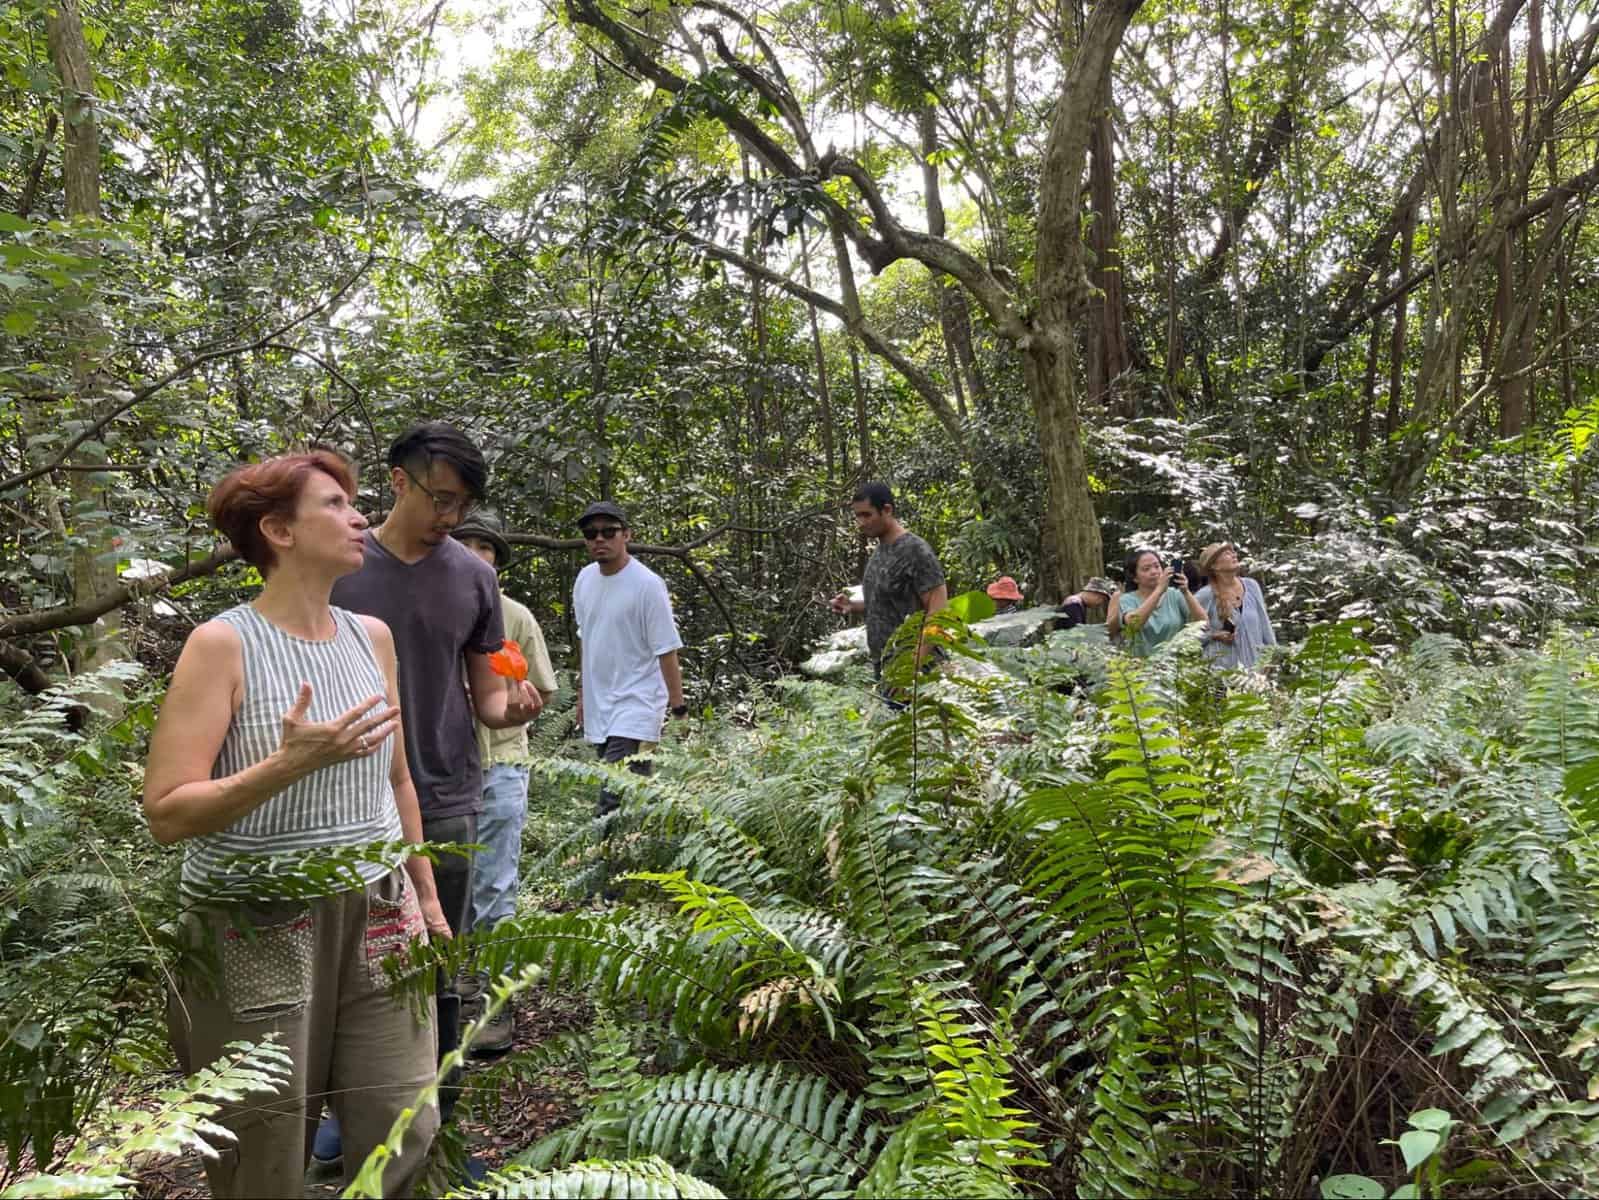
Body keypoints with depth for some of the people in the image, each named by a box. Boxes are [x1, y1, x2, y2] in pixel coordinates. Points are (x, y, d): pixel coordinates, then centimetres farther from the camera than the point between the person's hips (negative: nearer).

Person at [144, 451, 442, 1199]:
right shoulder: (223, 643, -11)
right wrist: (291, 762, -26)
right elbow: (166, 812, -15)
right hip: (259, 929, -4)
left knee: (406, 1132, 5)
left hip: (374, 917, 5)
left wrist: (425, 893, 18)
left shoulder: (372, 637, 6)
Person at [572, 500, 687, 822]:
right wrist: (583, 691, 24)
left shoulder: (647, 584, -13)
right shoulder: (585, 579, 8)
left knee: (612, 804, -17)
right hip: (598, 708, 7)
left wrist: (678, 708, -14)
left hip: (635, 709, -7)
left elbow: (667, 651, -13)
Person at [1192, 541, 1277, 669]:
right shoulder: (1205, 596, -8)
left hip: (1255, 663, 4)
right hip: (1222, 667, -4)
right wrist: (1213, 636, -13)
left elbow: (1264, 625, 11)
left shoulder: (1251, 586, 4)